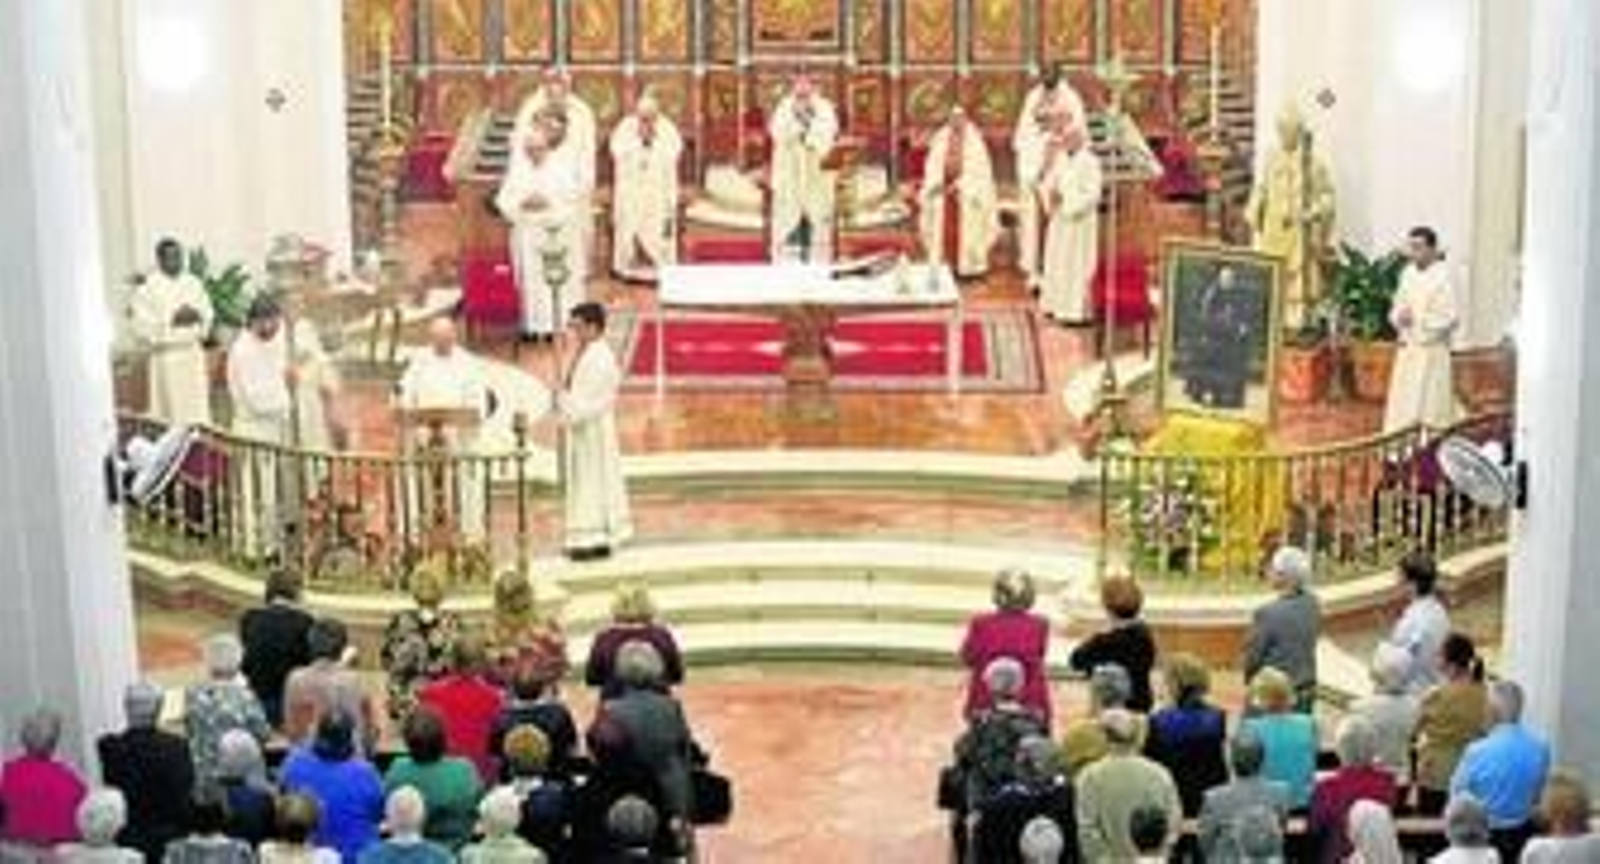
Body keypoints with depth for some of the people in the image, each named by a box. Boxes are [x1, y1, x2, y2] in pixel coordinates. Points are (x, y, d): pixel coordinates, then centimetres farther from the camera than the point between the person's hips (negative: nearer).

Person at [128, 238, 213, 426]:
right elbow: (140, 325, -14)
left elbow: (207, 312, 12)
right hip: (166, 357, -5)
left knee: (198, 415, 6)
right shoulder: (147, 287, -9)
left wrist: (197, 317, -10)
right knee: (171, 411, -5)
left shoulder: (193, 283, 9)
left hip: (194, 355, 5)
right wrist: (172, 321, -20)